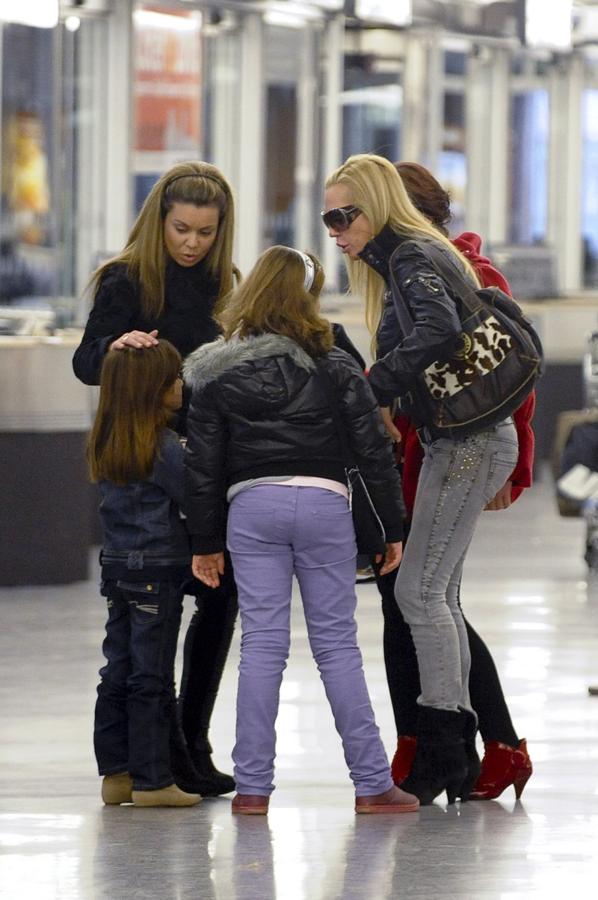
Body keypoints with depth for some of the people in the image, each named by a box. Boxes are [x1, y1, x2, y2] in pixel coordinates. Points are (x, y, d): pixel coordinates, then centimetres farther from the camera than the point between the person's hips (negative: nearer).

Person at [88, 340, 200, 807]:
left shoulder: (104, 444, 7)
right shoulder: (164, 447, -16)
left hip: (117, 564, 7)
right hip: (159, 569, -7)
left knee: (118, 673, 11)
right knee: (152, 677, -2)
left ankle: (116, 773, 15)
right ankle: (151, 781, 1)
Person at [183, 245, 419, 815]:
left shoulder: (216, 373, 5)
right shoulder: (333, 365, 3)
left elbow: (203, 464, 6)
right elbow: (373, 447, 2)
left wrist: (205, 542, 13)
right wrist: (392, 528, 9)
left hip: (251, 507, 0)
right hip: (324, 502, 0)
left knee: (261, 644, 2)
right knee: (337, 644, 4)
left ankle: (252, 787, 0)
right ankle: (371, 783, 3)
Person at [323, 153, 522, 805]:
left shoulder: (413, 256, -11)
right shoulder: (399, 261, 19)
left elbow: (439, 331, -29)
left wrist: (368, 393, -27)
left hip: (469, 441, -10)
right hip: (462, 441, 10)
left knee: (418, 590, -11)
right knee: (438, 596, 11)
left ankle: (441, 749, -9)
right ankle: (457, 759, 13)